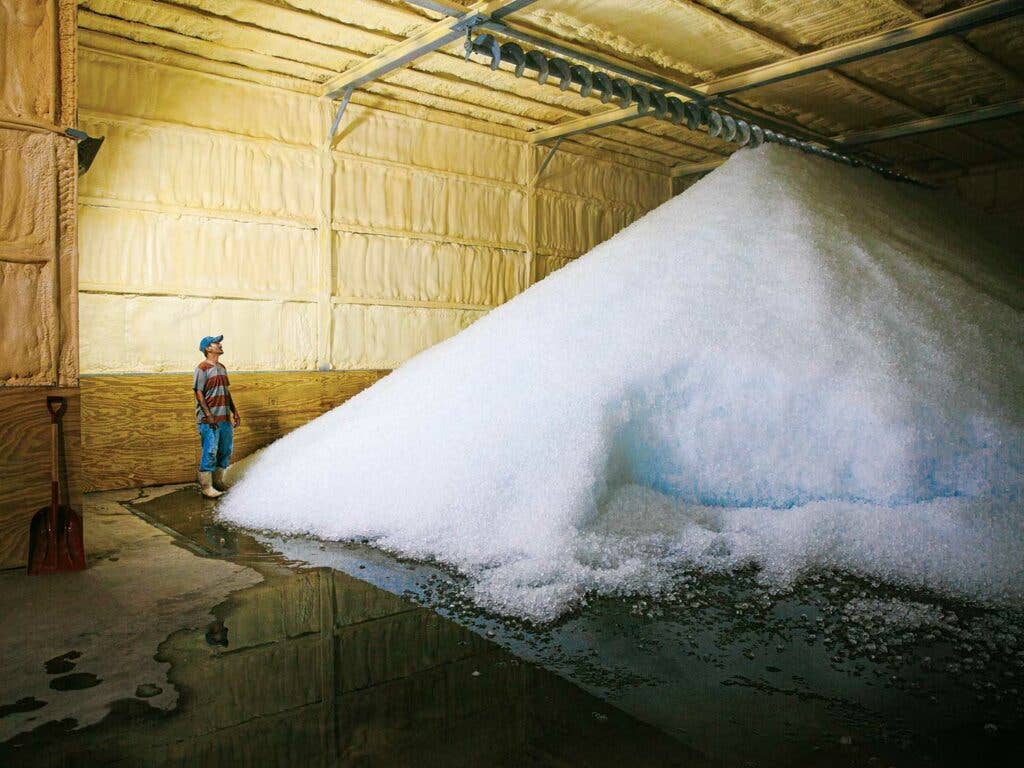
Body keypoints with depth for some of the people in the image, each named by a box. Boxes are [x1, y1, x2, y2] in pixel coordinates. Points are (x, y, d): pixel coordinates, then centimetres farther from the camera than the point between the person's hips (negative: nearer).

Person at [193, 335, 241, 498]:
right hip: (209, 419, -8)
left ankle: (218, 481, 26)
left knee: (225, 450, 13)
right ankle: (206, 487, 3)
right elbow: (199, 393, -13)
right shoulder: (202, 368, -9)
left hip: (225, 417, 8)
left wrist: (234, 411, 16)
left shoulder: (222, 368, 15)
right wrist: (208, 415, -19)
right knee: (210, 452, -5)